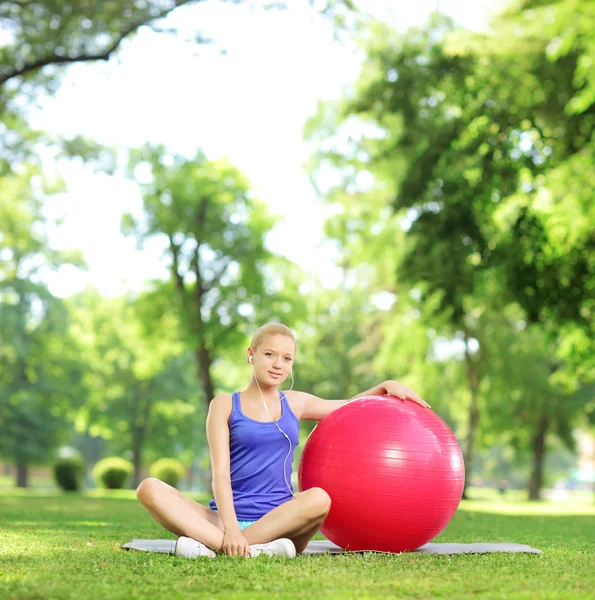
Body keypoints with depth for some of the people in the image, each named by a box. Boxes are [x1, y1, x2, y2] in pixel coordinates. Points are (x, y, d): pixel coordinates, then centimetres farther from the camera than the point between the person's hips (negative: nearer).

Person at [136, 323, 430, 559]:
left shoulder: (295, 403, 15)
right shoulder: (225, 405, 5)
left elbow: (348, 407, 33)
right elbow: (220, 473, -6)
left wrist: (386, 385, 15)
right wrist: (230, 529, -21)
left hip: (278, 520, 2)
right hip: (226, 517, -1)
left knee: (319, 498, -33)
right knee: (149, 488, -27)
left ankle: (212, 545, -31)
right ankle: (253, 549, -43)